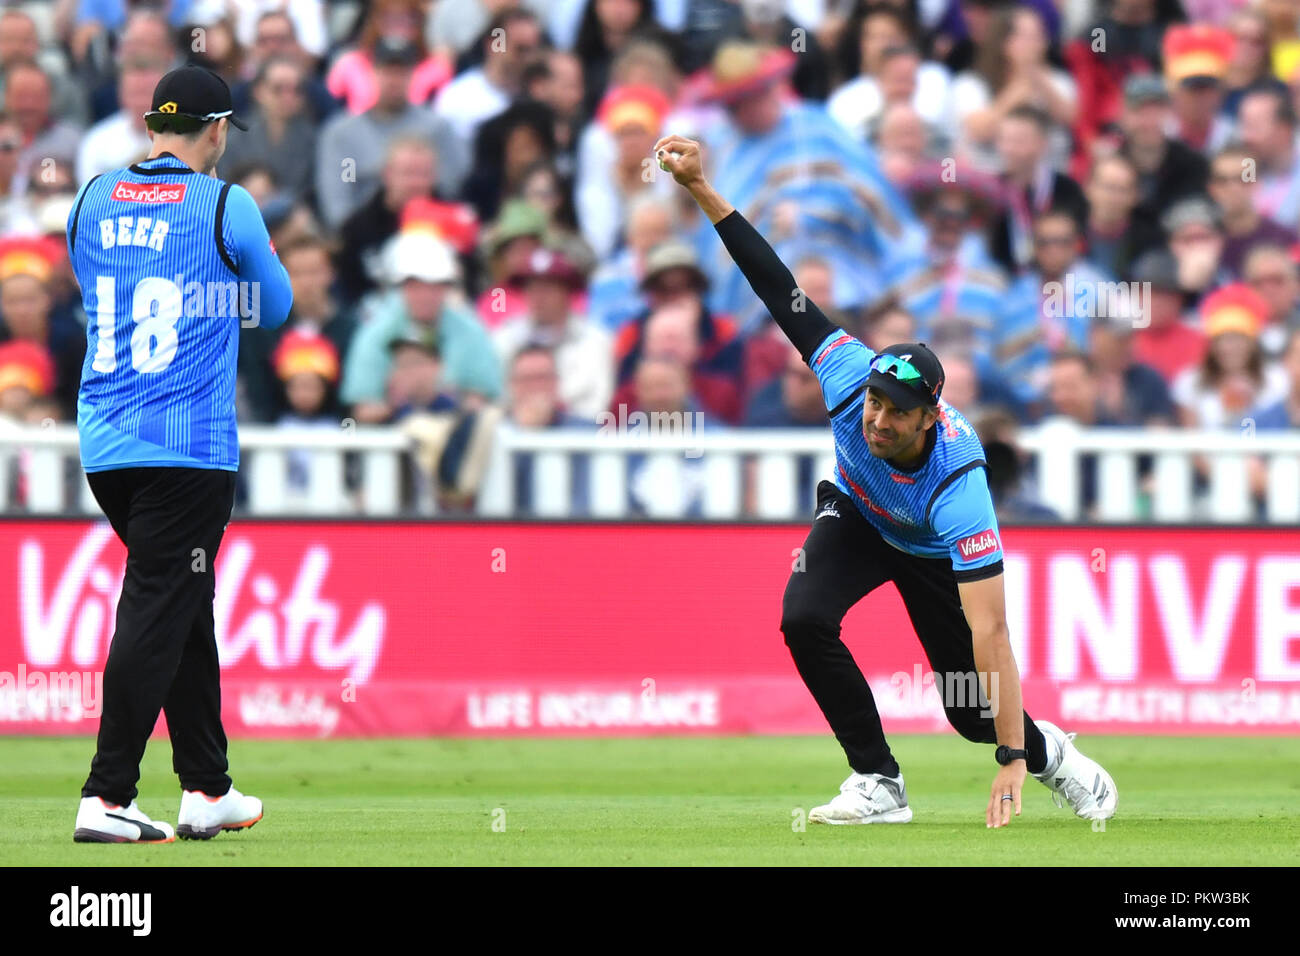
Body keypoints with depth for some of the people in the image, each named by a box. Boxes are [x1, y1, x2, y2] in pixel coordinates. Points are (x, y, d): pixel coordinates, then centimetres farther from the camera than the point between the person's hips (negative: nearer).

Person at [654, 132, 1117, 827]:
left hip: (933, 552, -3)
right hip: (857, 515, 3)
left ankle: (1047, 750, 38)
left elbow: (989, 632, -47)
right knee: (805, 617, -26)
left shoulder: (958, 488, -45)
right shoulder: (851, 378, -37)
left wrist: (1012, 759, -49)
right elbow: (781, 291, -28)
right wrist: (699, 187, -32)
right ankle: (880, 786, -12)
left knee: (973, 712, 0)